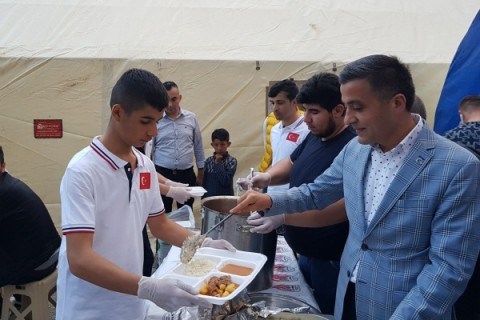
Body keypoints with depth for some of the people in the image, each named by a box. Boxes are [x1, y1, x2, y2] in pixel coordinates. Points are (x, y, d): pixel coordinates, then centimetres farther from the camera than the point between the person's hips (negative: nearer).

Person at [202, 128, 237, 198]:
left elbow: (225, 182, -18)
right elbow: (204, 181, 7)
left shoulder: (232, 161, -7)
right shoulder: (209, 161, 2)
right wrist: (203, 198, 4)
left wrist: (218, 163, -15)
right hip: (209, 198, 3)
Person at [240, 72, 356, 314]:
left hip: (332, 261, -9)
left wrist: (283, 216, -37)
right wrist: (268, 177, -2)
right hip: (305, 253, 9)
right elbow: (293, 162, 19)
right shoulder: (315, 136, 3)